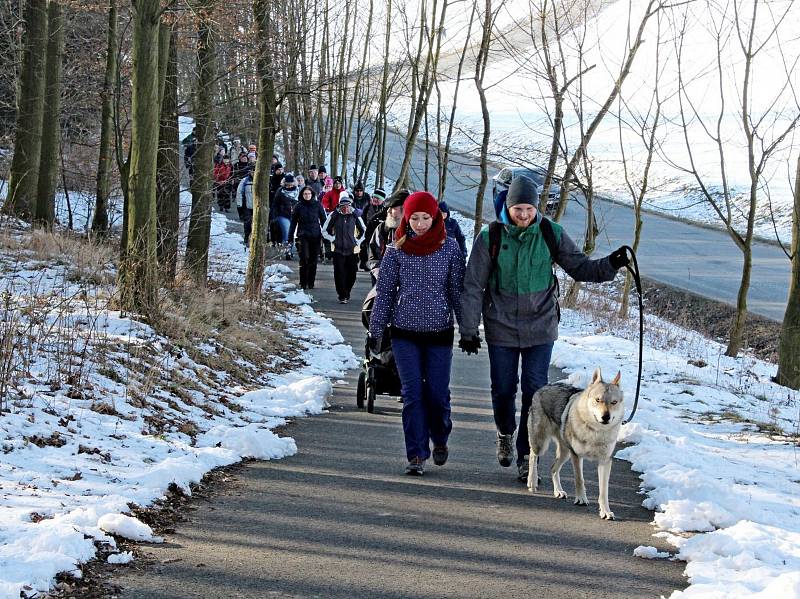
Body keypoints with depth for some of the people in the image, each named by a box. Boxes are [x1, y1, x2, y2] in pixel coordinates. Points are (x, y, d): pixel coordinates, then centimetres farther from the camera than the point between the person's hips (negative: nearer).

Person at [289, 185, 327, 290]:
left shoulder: (317, 205, 4)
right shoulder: (299, 206, 4)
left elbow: (323, 220, 8)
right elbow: (293, 222, 8)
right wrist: (291, 237, 5)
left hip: (315, 236, 1)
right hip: (303, 235, -1)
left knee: (313, 260, 4)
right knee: (304, 259, -11)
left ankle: (311, 282, 13)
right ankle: (303, 283, -6)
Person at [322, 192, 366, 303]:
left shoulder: (355, 216, 2)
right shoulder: (334, 215, -3)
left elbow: (363, 231, 16)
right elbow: (325, 231, 8)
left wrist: (357, 242, 7)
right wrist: (333, 240, -1)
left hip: (352, 250, 2)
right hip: (338, 250, -2)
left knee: (352, 273, 4)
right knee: (339, 274, -5)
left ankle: (347, 293, 24)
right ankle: (342, 296, 2)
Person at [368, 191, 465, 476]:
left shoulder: (449, 248, 0)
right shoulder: (397, 250, 1)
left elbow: (457, 290, 4)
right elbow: (384, 291, 6)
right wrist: (375, 330, 5)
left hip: (439, 332, 0)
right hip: (405, 333, 0)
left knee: (437, 393, 1)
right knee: (412, 394, -3)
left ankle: (439, 439, 29)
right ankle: (416, 455, 1)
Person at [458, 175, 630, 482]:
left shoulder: (551, 234, -4)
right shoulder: (491, 238, -7)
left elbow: (580, 267, 3)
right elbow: (473, 286, -3)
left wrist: (609, 265, -16)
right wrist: (468, 329, -5)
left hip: (540, 328, 0)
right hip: (501, 329, 0)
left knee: (535, 393, -5)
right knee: (503, 390, 9)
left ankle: (526, 457, 4)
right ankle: (505, 434, 40)